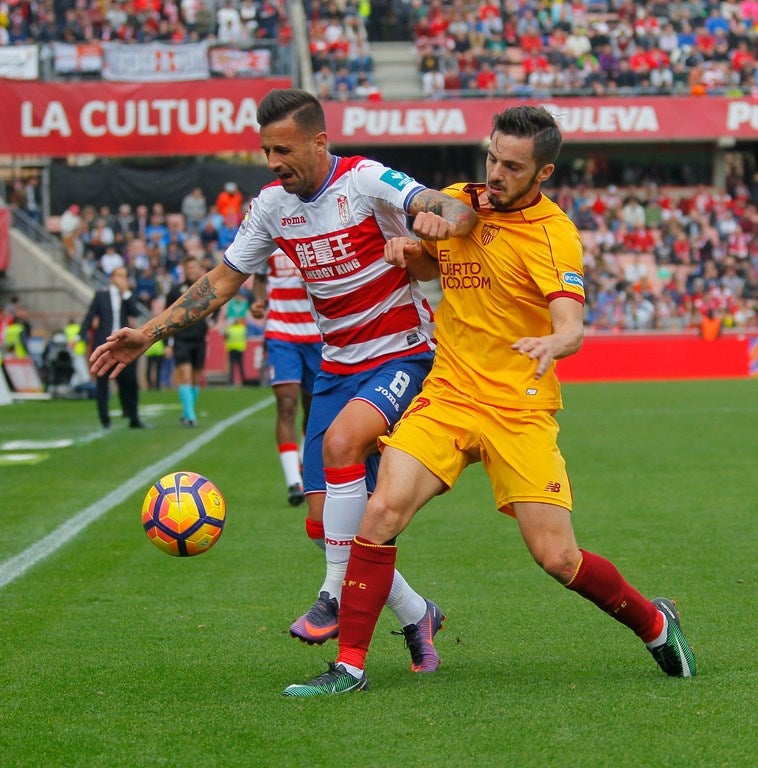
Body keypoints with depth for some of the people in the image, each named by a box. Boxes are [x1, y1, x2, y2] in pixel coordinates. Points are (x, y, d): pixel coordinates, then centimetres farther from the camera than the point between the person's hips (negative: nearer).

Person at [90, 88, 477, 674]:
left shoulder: (365, 181, -17)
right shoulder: (273, 204, 2)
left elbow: (457, 210, -30)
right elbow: (223, 280, 12)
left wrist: (440, 219, -55)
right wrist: (147, 334, 6)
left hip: (402, 354, -6)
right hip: (337, 365, 7)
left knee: (342, 441, -34)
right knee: (324, 524, 0)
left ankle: (337, 597, -22)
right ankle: (416, 615, 19)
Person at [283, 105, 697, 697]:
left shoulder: (553, 233, -11)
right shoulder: (457, 203, 6)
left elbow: (571, 326, -24)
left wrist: (553, 343, -48)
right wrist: (406, 253, 2)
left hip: (520, 410, -4)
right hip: (447, 396, 4)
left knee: (557, 557, -7)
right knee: (383, 510, -17)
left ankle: (654, 622, 22)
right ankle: (350, 666, -9)